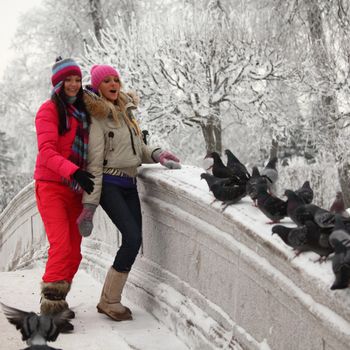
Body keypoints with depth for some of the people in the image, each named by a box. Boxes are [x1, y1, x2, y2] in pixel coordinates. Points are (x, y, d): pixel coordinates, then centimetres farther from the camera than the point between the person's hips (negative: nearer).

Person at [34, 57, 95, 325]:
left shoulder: (83, 111, 17)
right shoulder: (50, 110, -4)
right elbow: (47, 151, -16)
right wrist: (74, 171, -30)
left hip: (75, 189, 7)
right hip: (51, 186, -7)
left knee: (74, 252, 6)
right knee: (62, 247, -18)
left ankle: (57, 302, 18)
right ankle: (51, 306, -13)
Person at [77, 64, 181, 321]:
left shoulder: (125, 110, 14)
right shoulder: (97, 117, -8)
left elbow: (137, 148, 23)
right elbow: (94, 163, -12)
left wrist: (156, 154, 2)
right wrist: (89, 204, -13)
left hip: (129, 184, 7)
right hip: (109, 184, -7)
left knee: (134, 240, 0)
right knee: (133, 238, -16)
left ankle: (111, 299, 10)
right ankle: (109, 301, -4)